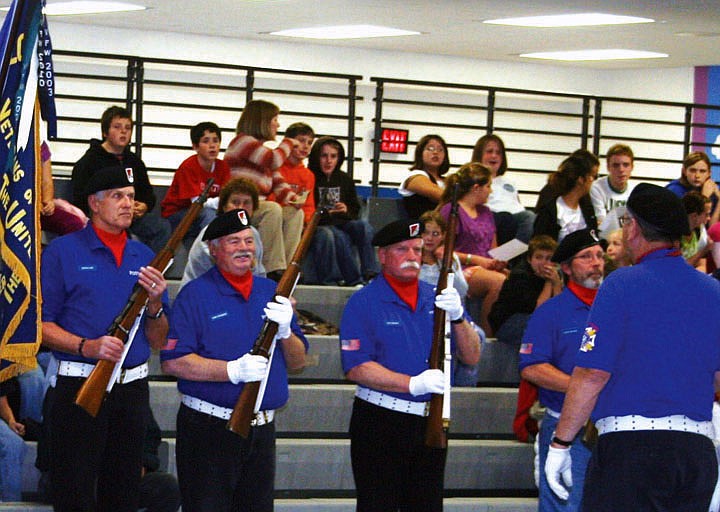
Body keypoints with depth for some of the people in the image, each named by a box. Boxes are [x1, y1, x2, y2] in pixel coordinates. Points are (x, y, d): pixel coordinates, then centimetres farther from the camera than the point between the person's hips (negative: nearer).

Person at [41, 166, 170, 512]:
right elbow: (42, 325, -6)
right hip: (80, 387, -5)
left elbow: (158, 342, 13)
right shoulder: (63, 252, 0)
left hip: (132, 389, 5)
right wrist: (87, 347, -20)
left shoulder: (143, 257, 13)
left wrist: (155, 303, -7)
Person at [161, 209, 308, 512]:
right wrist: (233, 370, -23)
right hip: (209, 429, -5)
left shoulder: (271, 294, 13)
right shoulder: (196, 294, -4)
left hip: (262, 429, 5)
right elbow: (173, 362, -14)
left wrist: (285, 331, -10)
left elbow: (298, 362, 11)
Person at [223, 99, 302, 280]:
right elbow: (274, 160, -19)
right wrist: (287, 143, 0)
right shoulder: (242, 141, -6)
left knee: (295, 213, -8)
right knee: (273, 209, -32)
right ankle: (273, 269, -34)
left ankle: (286, 266, -19)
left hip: (257, 209, 9)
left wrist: (291, 197, -5)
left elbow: (277, 182, 16)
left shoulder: (261, 149, 22)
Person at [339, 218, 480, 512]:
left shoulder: (437, 298, 11)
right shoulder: (364, 302, -4)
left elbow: (472, 357, 6)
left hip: (430, 422, 5)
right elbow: (356, 368, -15)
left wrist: (458, 318, -12)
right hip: (380, 422, -5)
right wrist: (413, 384, -25)